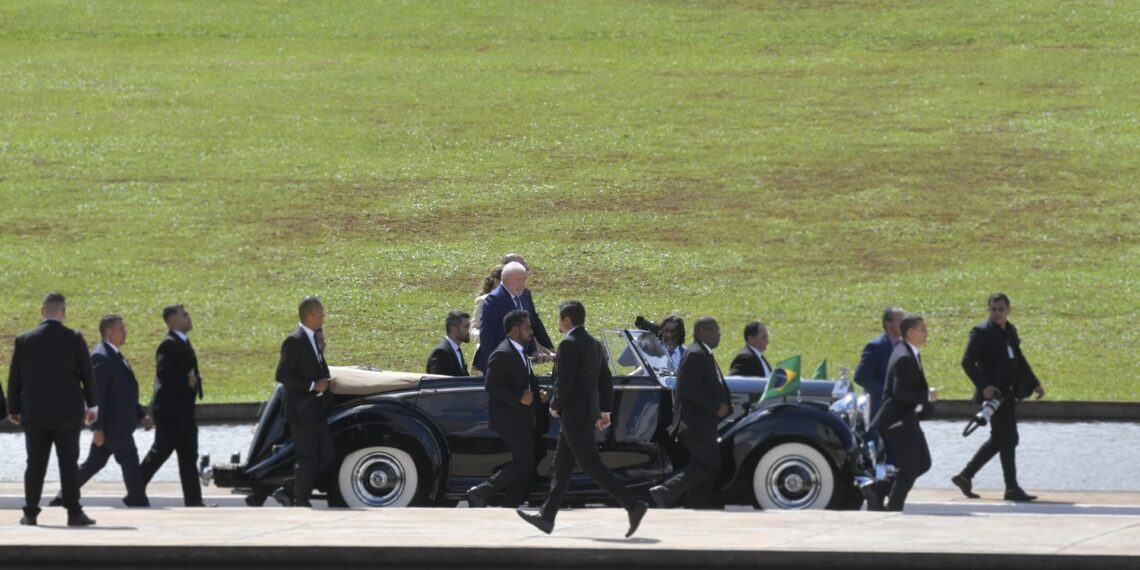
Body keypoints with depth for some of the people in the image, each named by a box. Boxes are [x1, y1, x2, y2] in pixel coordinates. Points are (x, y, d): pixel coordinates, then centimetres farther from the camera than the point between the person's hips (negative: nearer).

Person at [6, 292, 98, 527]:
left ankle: (30, 513, 5)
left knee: (35, 464, 6)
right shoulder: (73, 339, -6)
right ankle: (74, 513, 1)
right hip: (67, 413, -2)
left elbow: (15, 377, 4)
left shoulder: (24, 340, 0)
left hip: (34, 413, 2)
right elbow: (87, 374, -2)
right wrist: (92, 405, 9)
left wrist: (14, 409, 13)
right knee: (69, 463, 2)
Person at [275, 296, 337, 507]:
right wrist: (313, 386, -20)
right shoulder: (295, 341, -14)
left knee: (327, 457, 9)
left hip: (317, 411, 9)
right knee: (306, 458, -5)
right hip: (301, 411, -9)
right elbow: (282, 375, -19)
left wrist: (325, 382, 4)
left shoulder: (314, 339, 15)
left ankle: (293, 493, 15)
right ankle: (301, 502, 3)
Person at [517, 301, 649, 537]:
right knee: (562, 465, 14)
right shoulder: (593, 344, 13)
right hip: (588, 410, 10)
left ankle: (633, 505, -17)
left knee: (591, 464, -10)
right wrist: (605, 410, 19)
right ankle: (547, 517, 19)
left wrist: (555, 405, -7)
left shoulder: (569, 344, -16)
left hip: (575, 413, -10)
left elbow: (564, 382, -22)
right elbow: (606, 380, 16)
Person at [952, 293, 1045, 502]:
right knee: (1008, 439, -9)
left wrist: (1035, 384, 19)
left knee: (999, 439, 13)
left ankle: (965, 476, 22)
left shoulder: (1010, 331, 15)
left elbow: (1019, 360, 25)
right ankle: (1012, 488, -4)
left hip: (1008, 394, 9)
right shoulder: (982, 332, -10)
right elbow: (967, 362, -16)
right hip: (994, 392, -9)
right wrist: (984, 386, -25)